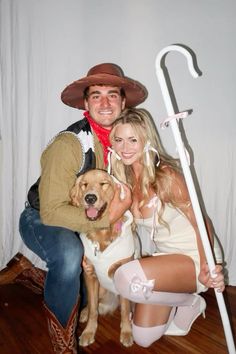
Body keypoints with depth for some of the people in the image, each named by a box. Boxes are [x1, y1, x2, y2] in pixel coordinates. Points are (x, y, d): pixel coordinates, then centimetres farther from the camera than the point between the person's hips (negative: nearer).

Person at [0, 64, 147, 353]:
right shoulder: (68, 144, -29)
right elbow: (51, 211, -33)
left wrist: (118, 211, -14)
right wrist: (106, 219, -35)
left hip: (82, 224, 7)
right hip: (40, 220, -7)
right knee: (69, 254, -39)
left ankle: (28, 269, 25)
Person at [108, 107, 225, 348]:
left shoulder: (165, 176, -23)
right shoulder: (125, 177, -2)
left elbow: (200, 222, -19)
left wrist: (206, 269, -33)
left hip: (193, 258, -6)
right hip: (162, 257, 7)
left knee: (128, 277, -33)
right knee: (143, 339, 7)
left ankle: (189, 301, -3)